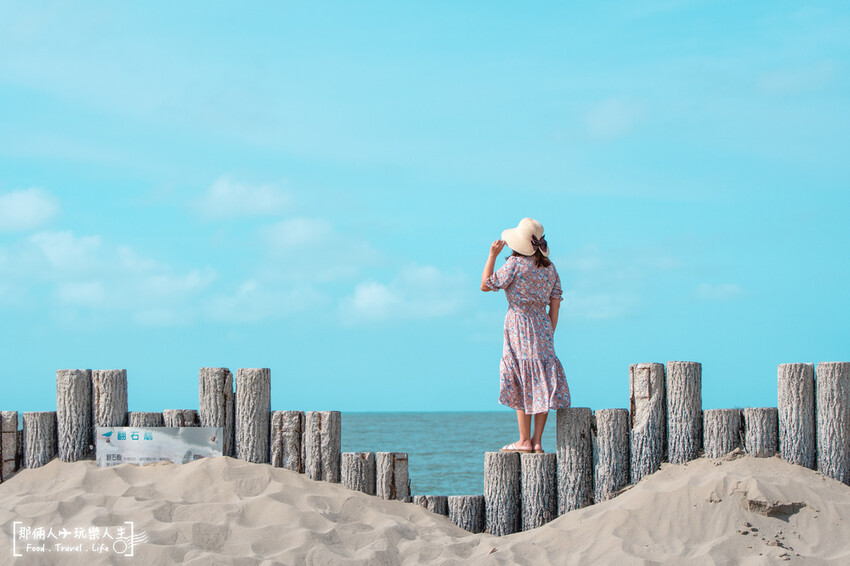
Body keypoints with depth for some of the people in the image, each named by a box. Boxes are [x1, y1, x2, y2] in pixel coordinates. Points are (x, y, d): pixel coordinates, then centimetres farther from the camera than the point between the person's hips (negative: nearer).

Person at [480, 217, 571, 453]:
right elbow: (555, 305, 9)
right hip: (542, 327, 5)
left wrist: (492, 255, 2)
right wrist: (549, 334, 15)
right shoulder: (550, 268, 8)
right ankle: (537, 442, 2)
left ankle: (525, 441, -2)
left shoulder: (515, 264, -10)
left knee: (521, 386, -1)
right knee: (541, 386, 4)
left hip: (519, 326, -5)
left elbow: (485, 285, -3)